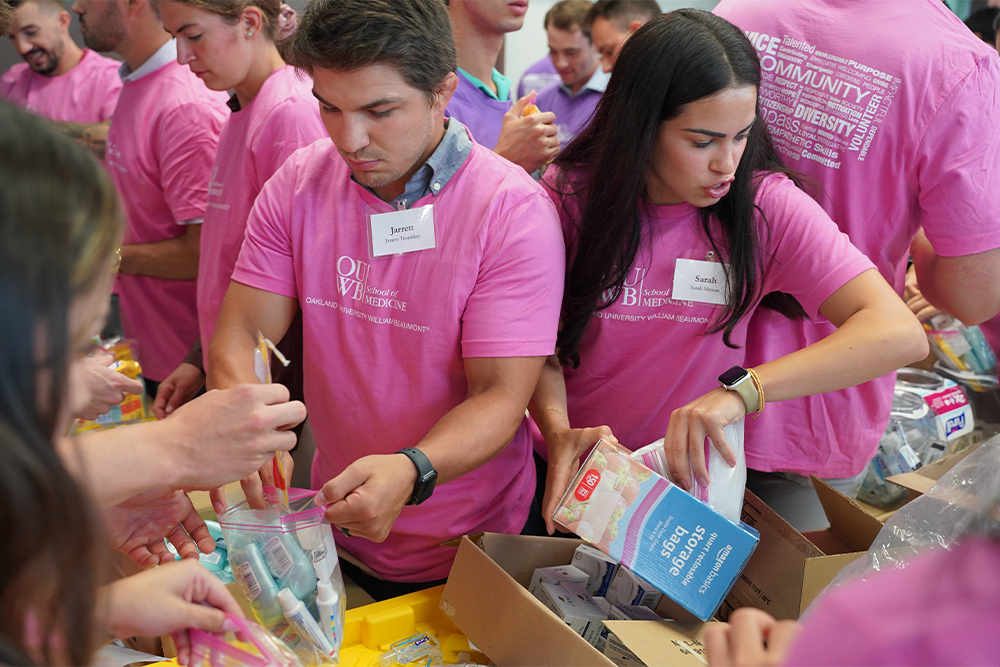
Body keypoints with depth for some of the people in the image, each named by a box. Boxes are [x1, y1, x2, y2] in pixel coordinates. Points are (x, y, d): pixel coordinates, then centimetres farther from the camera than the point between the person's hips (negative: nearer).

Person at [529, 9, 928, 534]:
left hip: (692, 472, 0)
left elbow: (900, 334, -22)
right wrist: (558, 432, -25)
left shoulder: (766, 205, -12)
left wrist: (741, 390, -34)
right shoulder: (569, 196, -10)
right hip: (572, 470, 0)